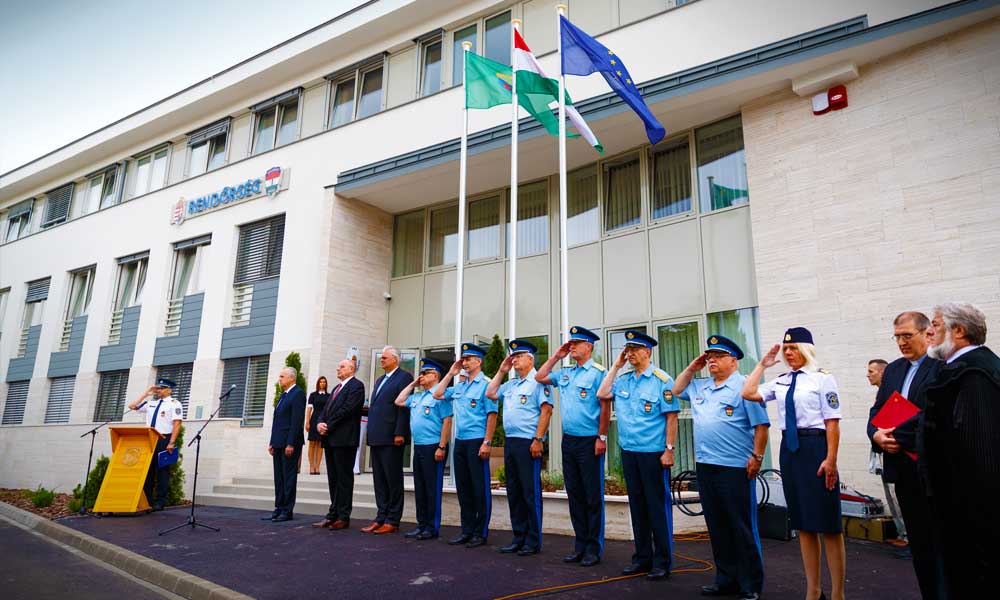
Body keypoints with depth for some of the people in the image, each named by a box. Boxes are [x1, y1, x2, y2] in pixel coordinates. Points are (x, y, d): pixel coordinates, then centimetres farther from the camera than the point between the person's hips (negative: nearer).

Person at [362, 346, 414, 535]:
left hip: (391, 437, -8)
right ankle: (381, 518, 18)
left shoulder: (404, 377, -6)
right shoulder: (380, 380, 21)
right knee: (379, 481, 11)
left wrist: (399, 433, -19)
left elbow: (403, 407, -14)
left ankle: (392, 521, 6)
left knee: (393, 480, 0)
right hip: (376, 437, 8)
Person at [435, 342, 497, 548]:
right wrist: (451, 374, 13)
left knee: (480, 488, 0)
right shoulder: (459, 385, 15)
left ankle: (481, 533, 9)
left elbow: (492, 415, -12)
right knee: (463, 487, 12)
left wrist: (487, 442, -18)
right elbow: (438, 394, 21)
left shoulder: (485, 384, -8)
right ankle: (467, 530, 22)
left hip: (477, 441, -8)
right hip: (459, 441, 8)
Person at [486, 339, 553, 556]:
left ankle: (533, 541, 7)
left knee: (531, 493, -2)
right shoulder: (510, 384, 18)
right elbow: (490, 394, 23)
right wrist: (501, 371, 15)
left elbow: (546, 410, -14)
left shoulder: (538, 381, -7)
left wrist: (538, 439, -19)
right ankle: (519, 538, 21)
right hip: (510, 442, 8)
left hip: (528, 443, -8)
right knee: (514, 492, 12)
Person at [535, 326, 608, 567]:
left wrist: (602, 438, -15)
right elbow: (540, 377, 20)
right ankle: (580, 544, 22)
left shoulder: (598, 372, -10)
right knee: (574, 494, 12)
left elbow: (605, 407, -13)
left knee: (593, 496, 1)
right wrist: (555, 357, 11)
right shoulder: (565, 373, 12)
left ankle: (594, 548, 11)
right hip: (568, 440, 7)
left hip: (589, 442, -7)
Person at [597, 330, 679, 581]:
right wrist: (616, 366, 2)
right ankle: (642, 558, 25)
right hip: (628, 452, 6)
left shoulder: (662, 380, -8)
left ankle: (662, 562, 13)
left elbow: (671, 417, -10)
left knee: (658, 507, 2)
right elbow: (602, 394, 0)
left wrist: (669, 450, -14)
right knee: (637, 505, 13)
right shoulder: (623, 379, 9)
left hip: (653, 454, -6)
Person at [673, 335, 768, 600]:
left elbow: (761, 425, -9)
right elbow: (677, 390, 28)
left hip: (735, 468, -7)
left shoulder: (743, 387, -7)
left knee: (742, 528, 2)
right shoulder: (699, 386, 14)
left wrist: (757, 457, -13)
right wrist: (692, 368, 16)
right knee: (717, 527, 13)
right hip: (705, 466, 7)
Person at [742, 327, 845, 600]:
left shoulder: (822, 378, -7)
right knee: (802, 522, 14)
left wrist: (831, 459, -16)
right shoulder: (781, 381, 11)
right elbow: (748, 393, 6)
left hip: (815, 446, -6)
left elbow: (832, 422, -10)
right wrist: (762, 365, 10)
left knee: (827, 523, 2)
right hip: (789, 447, 6)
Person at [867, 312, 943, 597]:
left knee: (940, 540, 2)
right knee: (918, 541, 15)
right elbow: (877, 410, 11)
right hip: (902, 469, 7)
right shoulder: (892, 370, 14)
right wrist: (877, 434, -9)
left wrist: (897, 437, -18)